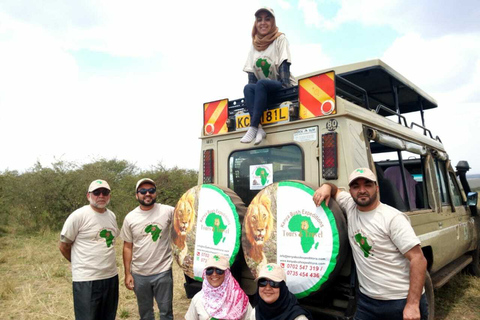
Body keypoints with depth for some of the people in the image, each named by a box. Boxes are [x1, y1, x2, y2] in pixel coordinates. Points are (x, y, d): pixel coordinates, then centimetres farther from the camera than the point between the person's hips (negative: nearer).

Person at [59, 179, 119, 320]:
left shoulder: (112, 216, 7)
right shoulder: (78, 216, -11)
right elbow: (63, 246, -4)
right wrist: (81, 265, 7)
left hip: (111, 277, 6)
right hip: (86, 280, -6)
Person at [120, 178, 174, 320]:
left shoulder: (167, 211, -8)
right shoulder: (130, 218, -1)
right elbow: (127, 247, 4)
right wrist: (127, 273, 2)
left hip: (163, 272, -2)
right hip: (139, 274, 3)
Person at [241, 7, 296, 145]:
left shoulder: (280, 39, -3)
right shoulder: (254, 45, 9)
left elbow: (284, 66, -14)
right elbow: (251, 73, 3)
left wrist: (285, 86, -25)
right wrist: (252, 91, -12)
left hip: (282, 87, -4)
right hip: (264, 89, 5)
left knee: (261, 84, -33)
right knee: (248, 88, -26)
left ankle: (253, 127, -37)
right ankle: (259, 128, -39)